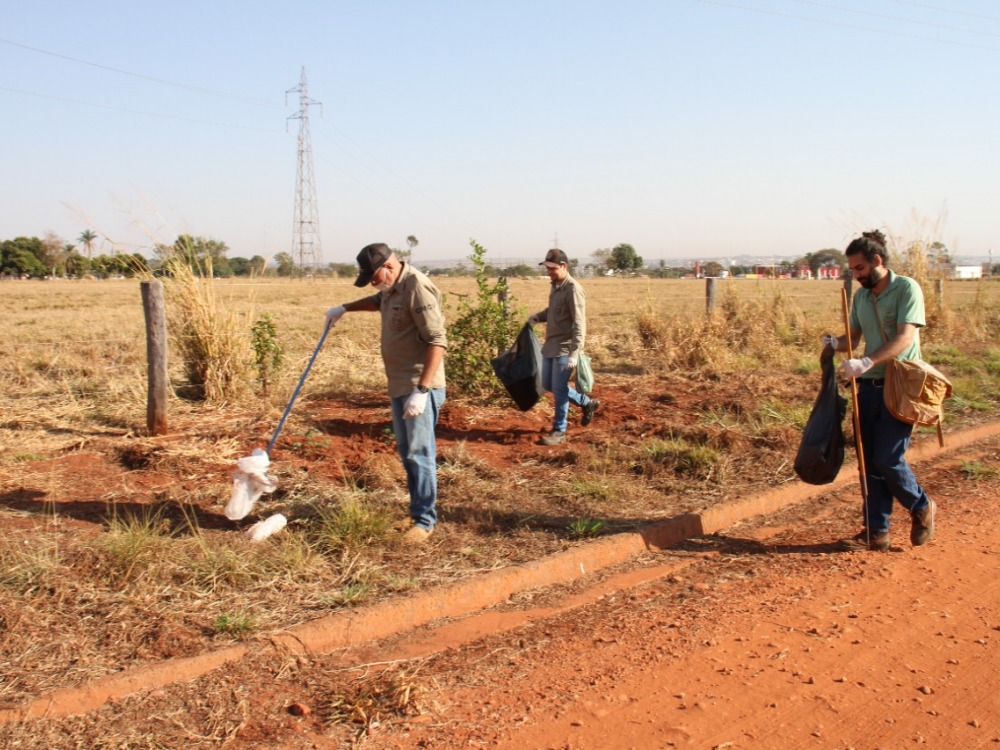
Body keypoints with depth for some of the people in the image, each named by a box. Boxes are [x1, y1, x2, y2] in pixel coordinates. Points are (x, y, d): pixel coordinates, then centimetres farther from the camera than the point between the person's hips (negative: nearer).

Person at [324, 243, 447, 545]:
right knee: (406, 451, 15)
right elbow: (377, 301, 39)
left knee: (419, 452, -8)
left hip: (420, 387, -10)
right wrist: (345, 308, 28)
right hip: (399, 385, 10)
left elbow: (437, 341, -26)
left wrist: (421, 390, -30)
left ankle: (424, 520, 0)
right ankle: (420, 507, 25)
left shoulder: (418, 288, -20)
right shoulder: (391, 287, 11)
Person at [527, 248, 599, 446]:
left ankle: (559, 431, 11)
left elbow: (579, 325, -22)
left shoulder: (573, 290, -18)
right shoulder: (555, 285, 9)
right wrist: (537, 317, 10)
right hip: (550, 346, 9)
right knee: (548, 385, 17)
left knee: (559, 389, -2)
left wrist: (574, 353, -28)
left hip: (564, 349, -9)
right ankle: (587, 403, 31)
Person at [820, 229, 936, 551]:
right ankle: (876, 531, 15)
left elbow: (905, 337, -21)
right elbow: (854, 337, 15)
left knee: (888, 459, -8)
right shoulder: (861, 296, 12)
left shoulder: (906, 289, -9)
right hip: (869, 388, 7)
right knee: (870, 462, 7)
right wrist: (836, 343, -9)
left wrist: (867, 362, -33)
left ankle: (922, 507, 20)